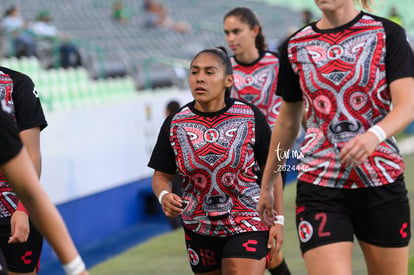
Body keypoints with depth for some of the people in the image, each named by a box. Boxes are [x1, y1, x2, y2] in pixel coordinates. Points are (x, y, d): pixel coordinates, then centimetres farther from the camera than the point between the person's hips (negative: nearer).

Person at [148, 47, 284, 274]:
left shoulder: (251, 117, -8)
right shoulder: (174, 125, -4)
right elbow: (161, 176, 3)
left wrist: (277, 219, -2)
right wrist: (164, 196, -20)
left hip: (248, 226, -3)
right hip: (200, 229, 3)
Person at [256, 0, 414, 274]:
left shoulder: (387, 33, -1)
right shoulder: (295, 46, 8)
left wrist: (375, 135, -31)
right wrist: (267, 183, 20)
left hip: (383, 183, -1)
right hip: (319, 188, 1)